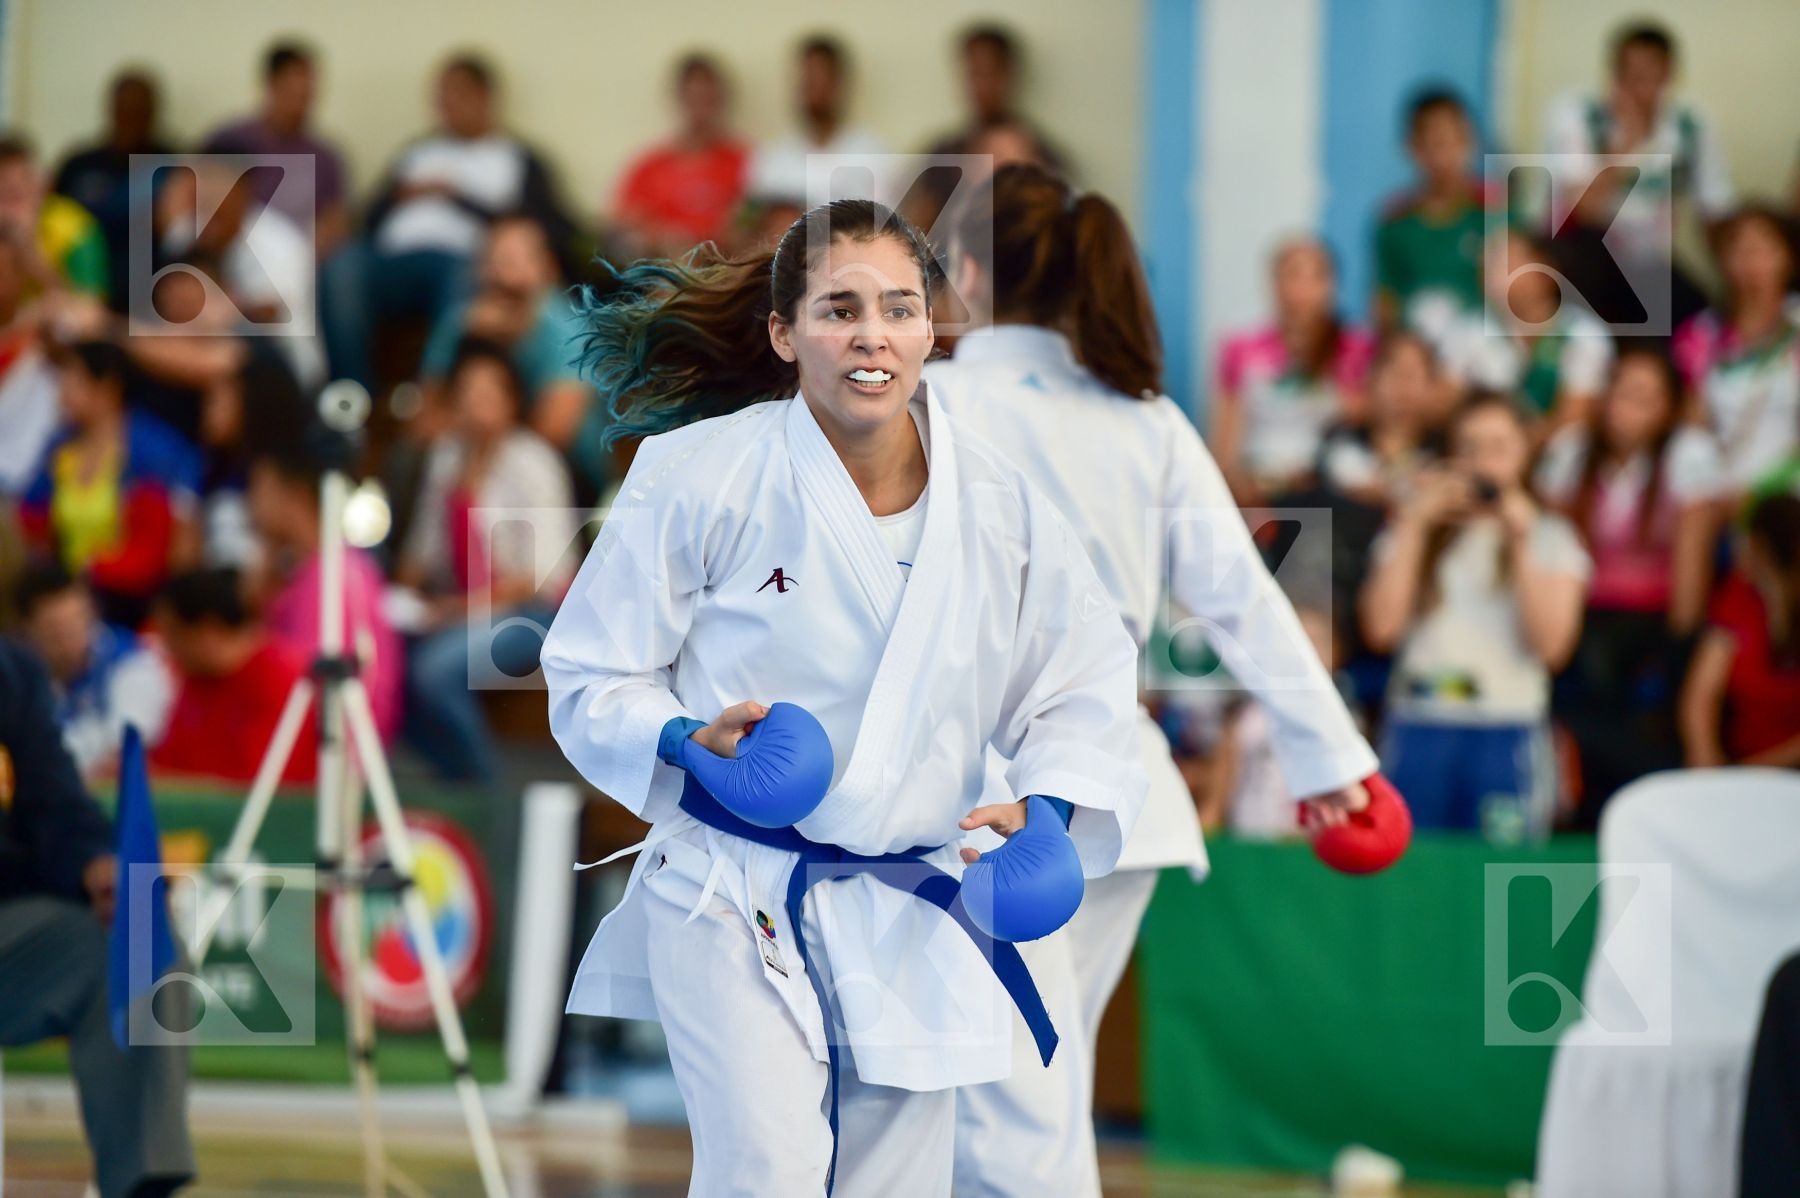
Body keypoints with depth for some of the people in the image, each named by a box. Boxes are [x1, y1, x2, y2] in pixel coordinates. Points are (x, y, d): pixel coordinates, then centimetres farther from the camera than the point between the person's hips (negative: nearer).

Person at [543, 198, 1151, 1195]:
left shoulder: (999, 505, 1)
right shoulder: (697, 477, -10)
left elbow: (1083, 685, 10)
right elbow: (591, 677, -2)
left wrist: (1047, 807, -9)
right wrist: (685, 741, -22)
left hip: (912, 921, 4)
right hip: (737, 899, -4)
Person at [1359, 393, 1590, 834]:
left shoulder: (1550, 537, 10)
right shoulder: (1414, 527, 13)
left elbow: (1551, 644, -4)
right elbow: (1381, 629, -1)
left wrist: (1520, 544, -7)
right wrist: (1414, 527, 1)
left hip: (1507, 732, -1)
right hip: (1418, 727, 1)